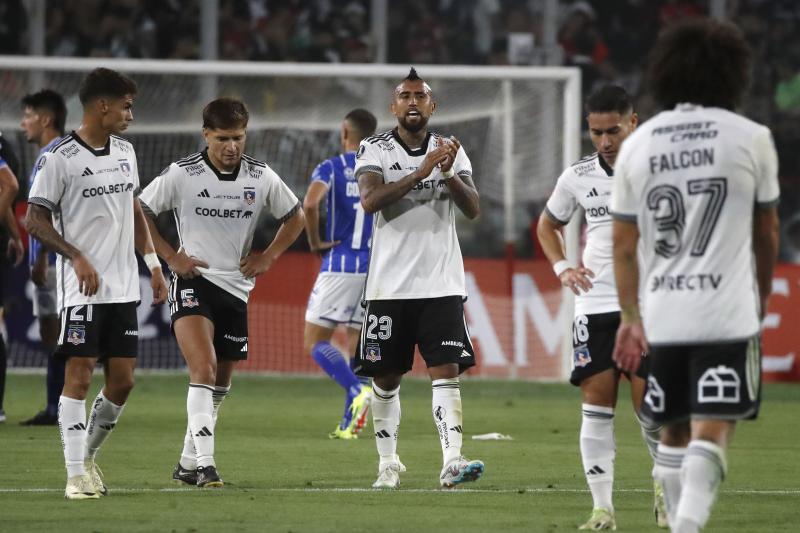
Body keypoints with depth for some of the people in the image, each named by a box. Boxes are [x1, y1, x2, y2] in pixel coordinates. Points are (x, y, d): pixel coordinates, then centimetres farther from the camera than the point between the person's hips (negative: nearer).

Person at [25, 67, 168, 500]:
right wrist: (78, 257, -18)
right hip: (81, 288, -7)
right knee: (79, 375, -9)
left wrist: (152, 261, 18)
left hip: (123, 286, 7)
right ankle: (77, 475, -6)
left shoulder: (125, 152, 12)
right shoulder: (59, 158, -10)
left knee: (122, 380, 5)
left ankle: (89, 454, 25)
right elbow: (34, 220, -9)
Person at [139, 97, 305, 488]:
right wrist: (169, 256, -4)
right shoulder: (181, 174, -7)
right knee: (204, 369, -24)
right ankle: (205, 463, -28)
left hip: (237, 288, 5)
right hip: (192, 281, -5)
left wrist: (268, 257, 6)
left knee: (220, 382, 11)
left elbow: (295, 218, 17)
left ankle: (188, 463, 26)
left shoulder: (261, 177, 2)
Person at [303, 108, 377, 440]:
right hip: (377, 268, 4)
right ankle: (349, 423, 6)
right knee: (358, 346, 12)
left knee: (315, 342, 2)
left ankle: (357, 390, -22)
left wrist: (315, 242, -9)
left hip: (340, 266, -4)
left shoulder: (331, 168, -3)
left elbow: (310, 203, -22)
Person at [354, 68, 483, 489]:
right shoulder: (375, 150, 0)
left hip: (441, 284, 1)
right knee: (385, 379, 7)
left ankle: (452, 461, -19)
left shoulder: (450, 150, 7)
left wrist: (449, 173, -21)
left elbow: (473, 209, -3)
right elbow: (370, 200, -18)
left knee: (446, 372, -11)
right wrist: (420, 172, -26)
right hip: (389, 284, 0)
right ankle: (388, 464, 21)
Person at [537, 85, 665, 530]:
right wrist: (562, 267, 5)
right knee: (597, 405, -4)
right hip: (595, 305, 2)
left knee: (650, 406, -5)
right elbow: (548, 225, 22)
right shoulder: (578, 177, 5)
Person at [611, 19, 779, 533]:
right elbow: (767, 232, 13)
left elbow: (624, 245, 9)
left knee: (674, 432, 16)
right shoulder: (751, 139, 0)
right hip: (728, 312, -3)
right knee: (710, 431, -9)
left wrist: (631, 316, 16)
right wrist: (763, 295, 28)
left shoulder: (636, 145, 7)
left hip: (661, 315, 3)